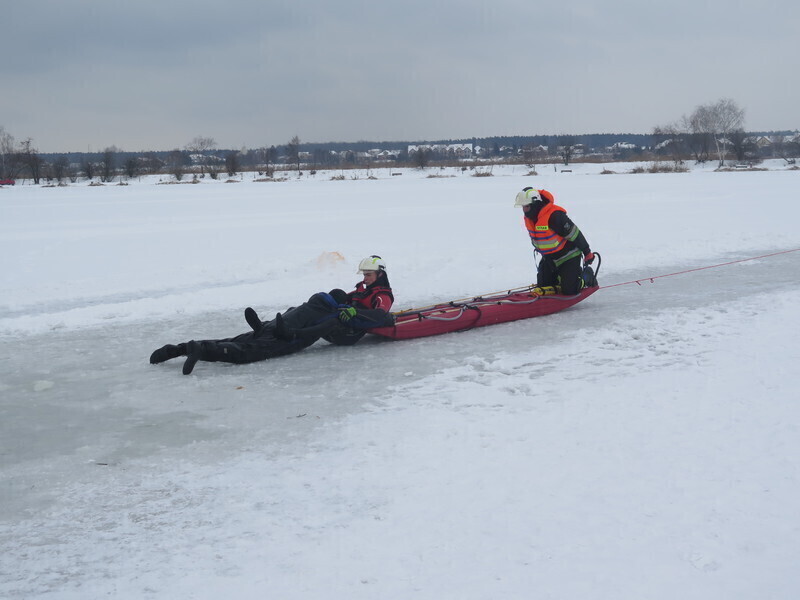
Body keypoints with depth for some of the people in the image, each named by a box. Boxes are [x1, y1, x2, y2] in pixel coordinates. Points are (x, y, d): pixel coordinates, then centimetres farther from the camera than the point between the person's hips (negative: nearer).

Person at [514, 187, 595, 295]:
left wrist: (587, 252, -16)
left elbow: (574, 234, -24)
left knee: (568, 290, -11)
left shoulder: (554, 216, -32)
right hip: (549, 258, 8)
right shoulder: (529, 218, -5)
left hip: (568, 256, -7)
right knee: (542, 288, 4)